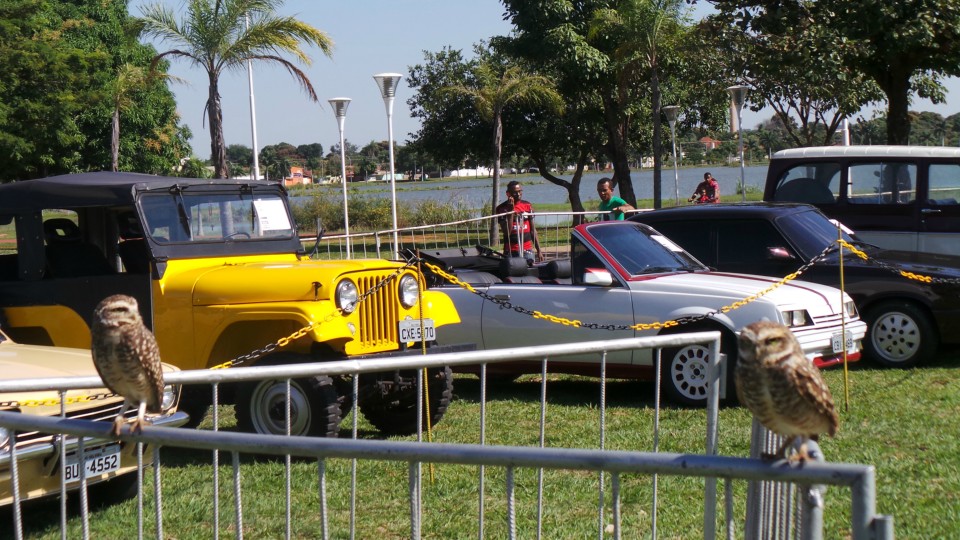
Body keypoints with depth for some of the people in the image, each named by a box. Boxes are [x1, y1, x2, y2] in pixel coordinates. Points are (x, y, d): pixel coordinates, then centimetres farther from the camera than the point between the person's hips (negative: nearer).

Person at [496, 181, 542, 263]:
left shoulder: (527, 206, 9)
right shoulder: (502, 208, -3)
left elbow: (533, 230, 13)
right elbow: (507, 232, -13)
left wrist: (538, 250, 10)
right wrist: (510, 210, -18)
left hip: (528, 250, 3)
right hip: (512, 252, -3)